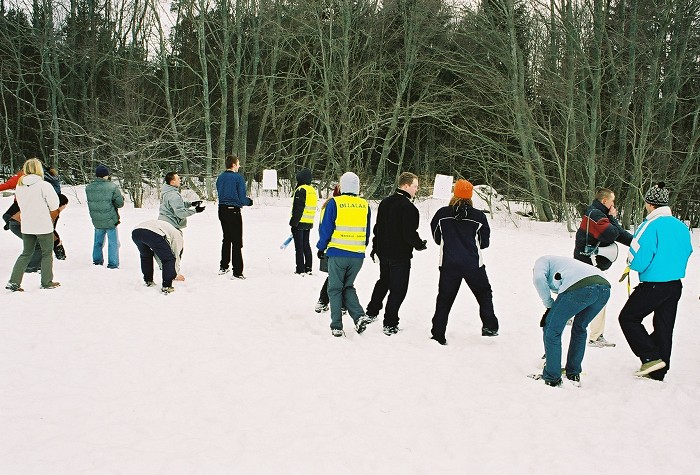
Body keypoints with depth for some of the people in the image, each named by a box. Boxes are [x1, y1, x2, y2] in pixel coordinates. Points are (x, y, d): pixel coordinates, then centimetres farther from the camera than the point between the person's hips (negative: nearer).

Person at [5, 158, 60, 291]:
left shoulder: (20, 186, 1)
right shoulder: (44, 185, -16)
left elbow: (21, 204, 12)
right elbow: (54, 205, -10)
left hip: (26, 226, 5)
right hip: (44, 225, -5)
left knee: (26, 253, 16)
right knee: (47, 254, 10)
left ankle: (13, 282, 10)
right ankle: (47, 282, 16)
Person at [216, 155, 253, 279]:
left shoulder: (220, 177, 7)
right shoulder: (238, 177, -13)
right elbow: (242, 198, -15)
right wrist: (249, 201, 6)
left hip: (222, 210, 7)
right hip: (234, 211, -7)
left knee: (226, 239, 22)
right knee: (237, 242, -2)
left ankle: (223, 267, 30)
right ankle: (237, 272, -4)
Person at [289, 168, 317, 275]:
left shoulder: (301, 190, -14)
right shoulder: (313, 191, 13)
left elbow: (298, 208, -19)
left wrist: (293, 222, -16)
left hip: (300, 222, -8)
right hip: (309, 223, 8)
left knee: (299, 246, -4)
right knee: (306, 245, 15)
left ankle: (300, 270, -5)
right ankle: (308, 268, 17)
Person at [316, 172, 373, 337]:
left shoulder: (334, 203, -8)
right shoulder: (365, 205, 4)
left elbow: (325, 228, -5)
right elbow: (367, 232, 13)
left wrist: (321, 247, 9)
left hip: (337, 253, -4)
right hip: (358, 255, 4)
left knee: (335, 289, 8)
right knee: (348, 286, 20)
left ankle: (337, 326, 6)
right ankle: (359, 316, 0)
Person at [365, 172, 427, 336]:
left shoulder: (385, 202, 6)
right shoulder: (408, 208, -21)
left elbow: (377, 226, 13)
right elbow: (409, 234, -23)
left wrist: (375, 247, 22)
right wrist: (420, 245, -4)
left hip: (383, 252, 8)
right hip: (400, 255, -8)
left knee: (383, 282, 26)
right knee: (398, 289, 2)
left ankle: (371, 312, 35)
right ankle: (390, 325, 4)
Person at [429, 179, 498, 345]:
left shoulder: (442, 214, -5)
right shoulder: (479, 216, -7)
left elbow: (437, 238, 7)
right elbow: (484, 243, 3)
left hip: (449, 264, 1)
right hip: (473, 264, -1)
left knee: (444, 299, 10)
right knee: (484, 293, 21)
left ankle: (438, 334, 9)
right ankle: (489, 327, 21)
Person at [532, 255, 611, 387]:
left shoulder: (542, 261, 24)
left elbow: (539, 279, -1)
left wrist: (549, 305, 11)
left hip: (579, 288, -8)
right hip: (604, 287, 8)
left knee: (552, 329, 10)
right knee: (579, 328, 30)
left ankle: (552, 378, 15)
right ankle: (574, 375, 35)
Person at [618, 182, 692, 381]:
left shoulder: (651, 226, -18)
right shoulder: (682, 226, 5)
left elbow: (638, 260, -20)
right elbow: (687, 252, 17)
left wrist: (630, 261, 1)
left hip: (654, 285, -7)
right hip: (676, 285, 7)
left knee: (628, 318, 7)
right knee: (664, 326, 14)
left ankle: (651, 358, -2)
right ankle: (658, 372, 21)